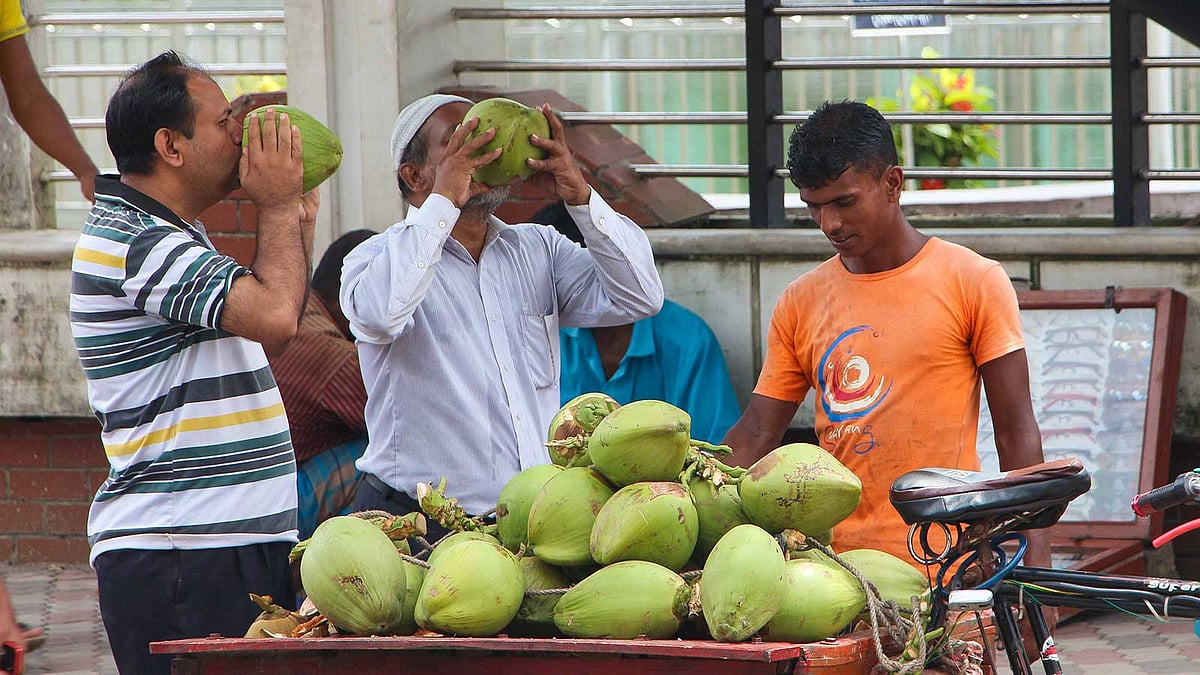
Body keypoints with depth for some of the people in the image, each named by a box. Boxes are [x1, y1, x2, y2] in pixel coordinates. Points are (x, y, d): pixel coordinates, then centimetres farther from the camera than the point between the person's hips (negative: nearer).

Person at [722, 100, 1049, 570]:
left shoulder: (974, 282, 3)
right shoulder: (800, 303, 12)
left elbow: (1017, 436, 2)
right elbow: (756, 436, 12)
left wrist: (1036, 571, -5)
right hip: (836, 567, 3)